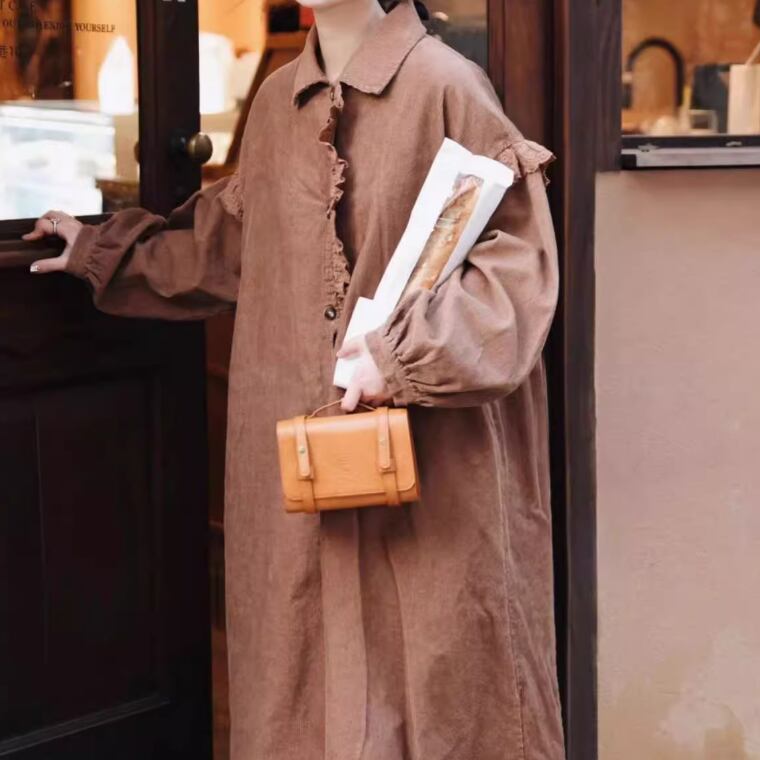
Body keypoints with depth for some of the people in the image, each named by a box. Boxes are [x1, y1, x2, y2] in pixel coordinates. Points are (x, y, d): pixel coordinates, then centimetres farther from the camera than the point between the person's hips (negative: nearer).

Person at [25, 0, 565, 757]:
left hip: (428, 452, -5)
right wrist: (104, 252, 30)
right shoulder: (277, 100, 10)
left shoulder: (445, 86, -9)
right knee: (308, 663, 11)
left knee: (433, 661, 3)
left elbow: (516, 251, -12)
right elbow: (234, 243, 25)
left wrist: (404, 355, -20)